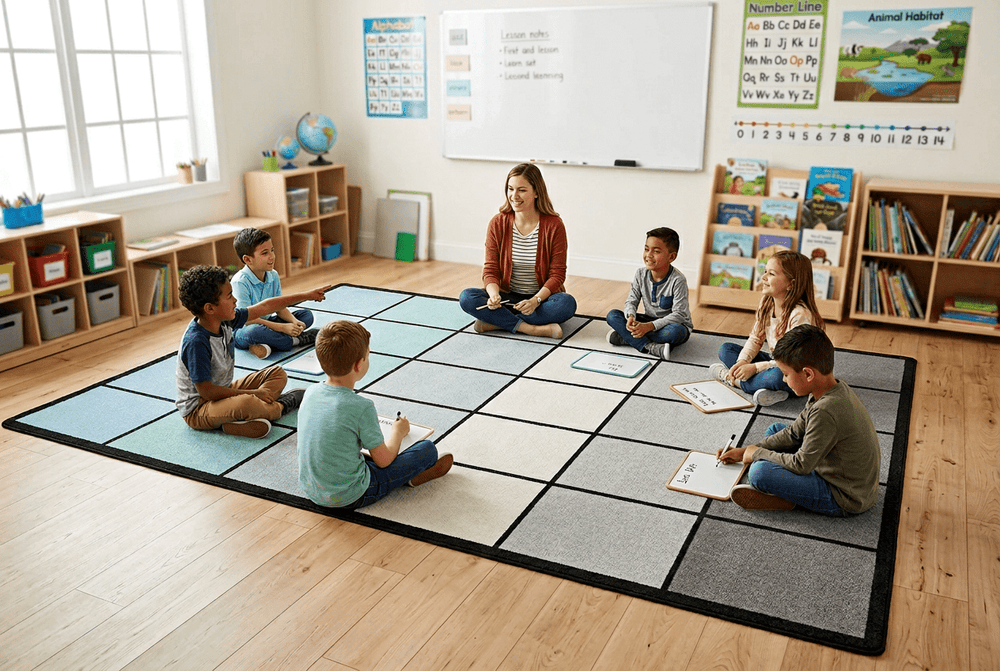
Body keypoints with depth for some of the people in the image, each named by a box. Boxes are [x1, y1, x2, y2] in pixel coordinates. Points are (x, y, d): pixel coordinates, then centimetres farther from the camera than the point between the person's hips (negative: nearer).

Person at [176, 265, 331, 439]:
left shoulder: (224, 320, -6)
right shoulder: (196, 343, -29)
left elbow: (265, 307, 5)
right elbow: (207, 391, -26)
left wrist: (306, 295, 8)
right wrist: (252, 393, -21)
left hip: (223, 391, 10)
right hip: (197, 410, -10)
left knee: (277, 373, 9)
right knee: (246, 403, -37)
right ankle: (280, 407, -4)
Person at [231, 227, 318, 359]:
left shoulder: (273, 276, 0)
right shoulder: (240, 282, -23)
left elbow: (280, 307, 6)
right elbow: (247, 319, -26)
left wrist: (294, 321, -17)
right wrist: (283, 327, -29)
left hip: (266, 322, 8)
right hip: (243, 330, -8)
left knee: (306, 315, -2)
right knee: (254, 331, -43)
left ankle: (268, 345, -24)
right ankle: (296, 340, -19)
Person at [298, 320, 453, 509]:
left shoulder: (311, 392, -6)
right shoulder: (361, 407, -25)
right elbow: (383, 460, -13)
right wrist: (398, 431, 7)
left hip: (310, 490, 7)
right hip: (349, 498, -7)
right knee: (427, 449, -2)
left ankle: (409, 473, 28)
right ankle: (412, 477, 26)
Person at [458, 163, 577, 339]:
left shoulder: (554, 226, -10)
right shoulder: (497, 224, -3)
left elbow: (557, 274, -9)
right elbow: (490, 269, -3)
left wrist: (535, 301, -26)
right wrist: (494, 295, -26)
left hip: (542, 298, -1)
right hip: (507, 298, 2)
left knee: (567, 303, -33)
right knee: (467, 297, -23)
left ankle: (496, 321, -26)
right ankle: (530, 328, -29)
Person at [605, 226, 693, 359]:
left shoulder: (678, 280, -22)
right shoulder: (641, 275, -6)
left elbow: (679, 314, -25)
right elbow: (631, 301, -1)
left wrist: (650, 326, -35)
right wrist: (631, 317, -26)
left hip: (674, 323, -5)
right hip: (649, 321, 5)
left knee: (675, 331, -41)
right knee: (612, 316, -14)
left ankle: (626, 337, -25)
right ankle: (650, 347, -30)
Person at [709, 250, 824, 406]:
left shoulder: (800, 315, -27)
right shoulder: (767, 303, -1)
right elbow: (756, 338, 5)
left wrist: (755, 367, -26)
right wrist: (743, 361, -14)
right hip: (775, 363, 8)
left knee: (778, 376, -41)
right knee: (726, 349, 3)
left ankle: (733, 379, -18)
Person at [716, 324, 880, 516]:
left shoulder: (826, 411, -33)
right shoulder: (834, 388, -3)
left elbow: (801, 465, -24)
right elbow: (794, 433, 8)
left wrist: (757, 453, -7)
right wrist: (744, 451, 7)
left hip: (846, 499, -10)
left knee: (759, 472, -26)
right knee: (774, 430, 16)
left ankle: (785, 499, 3)